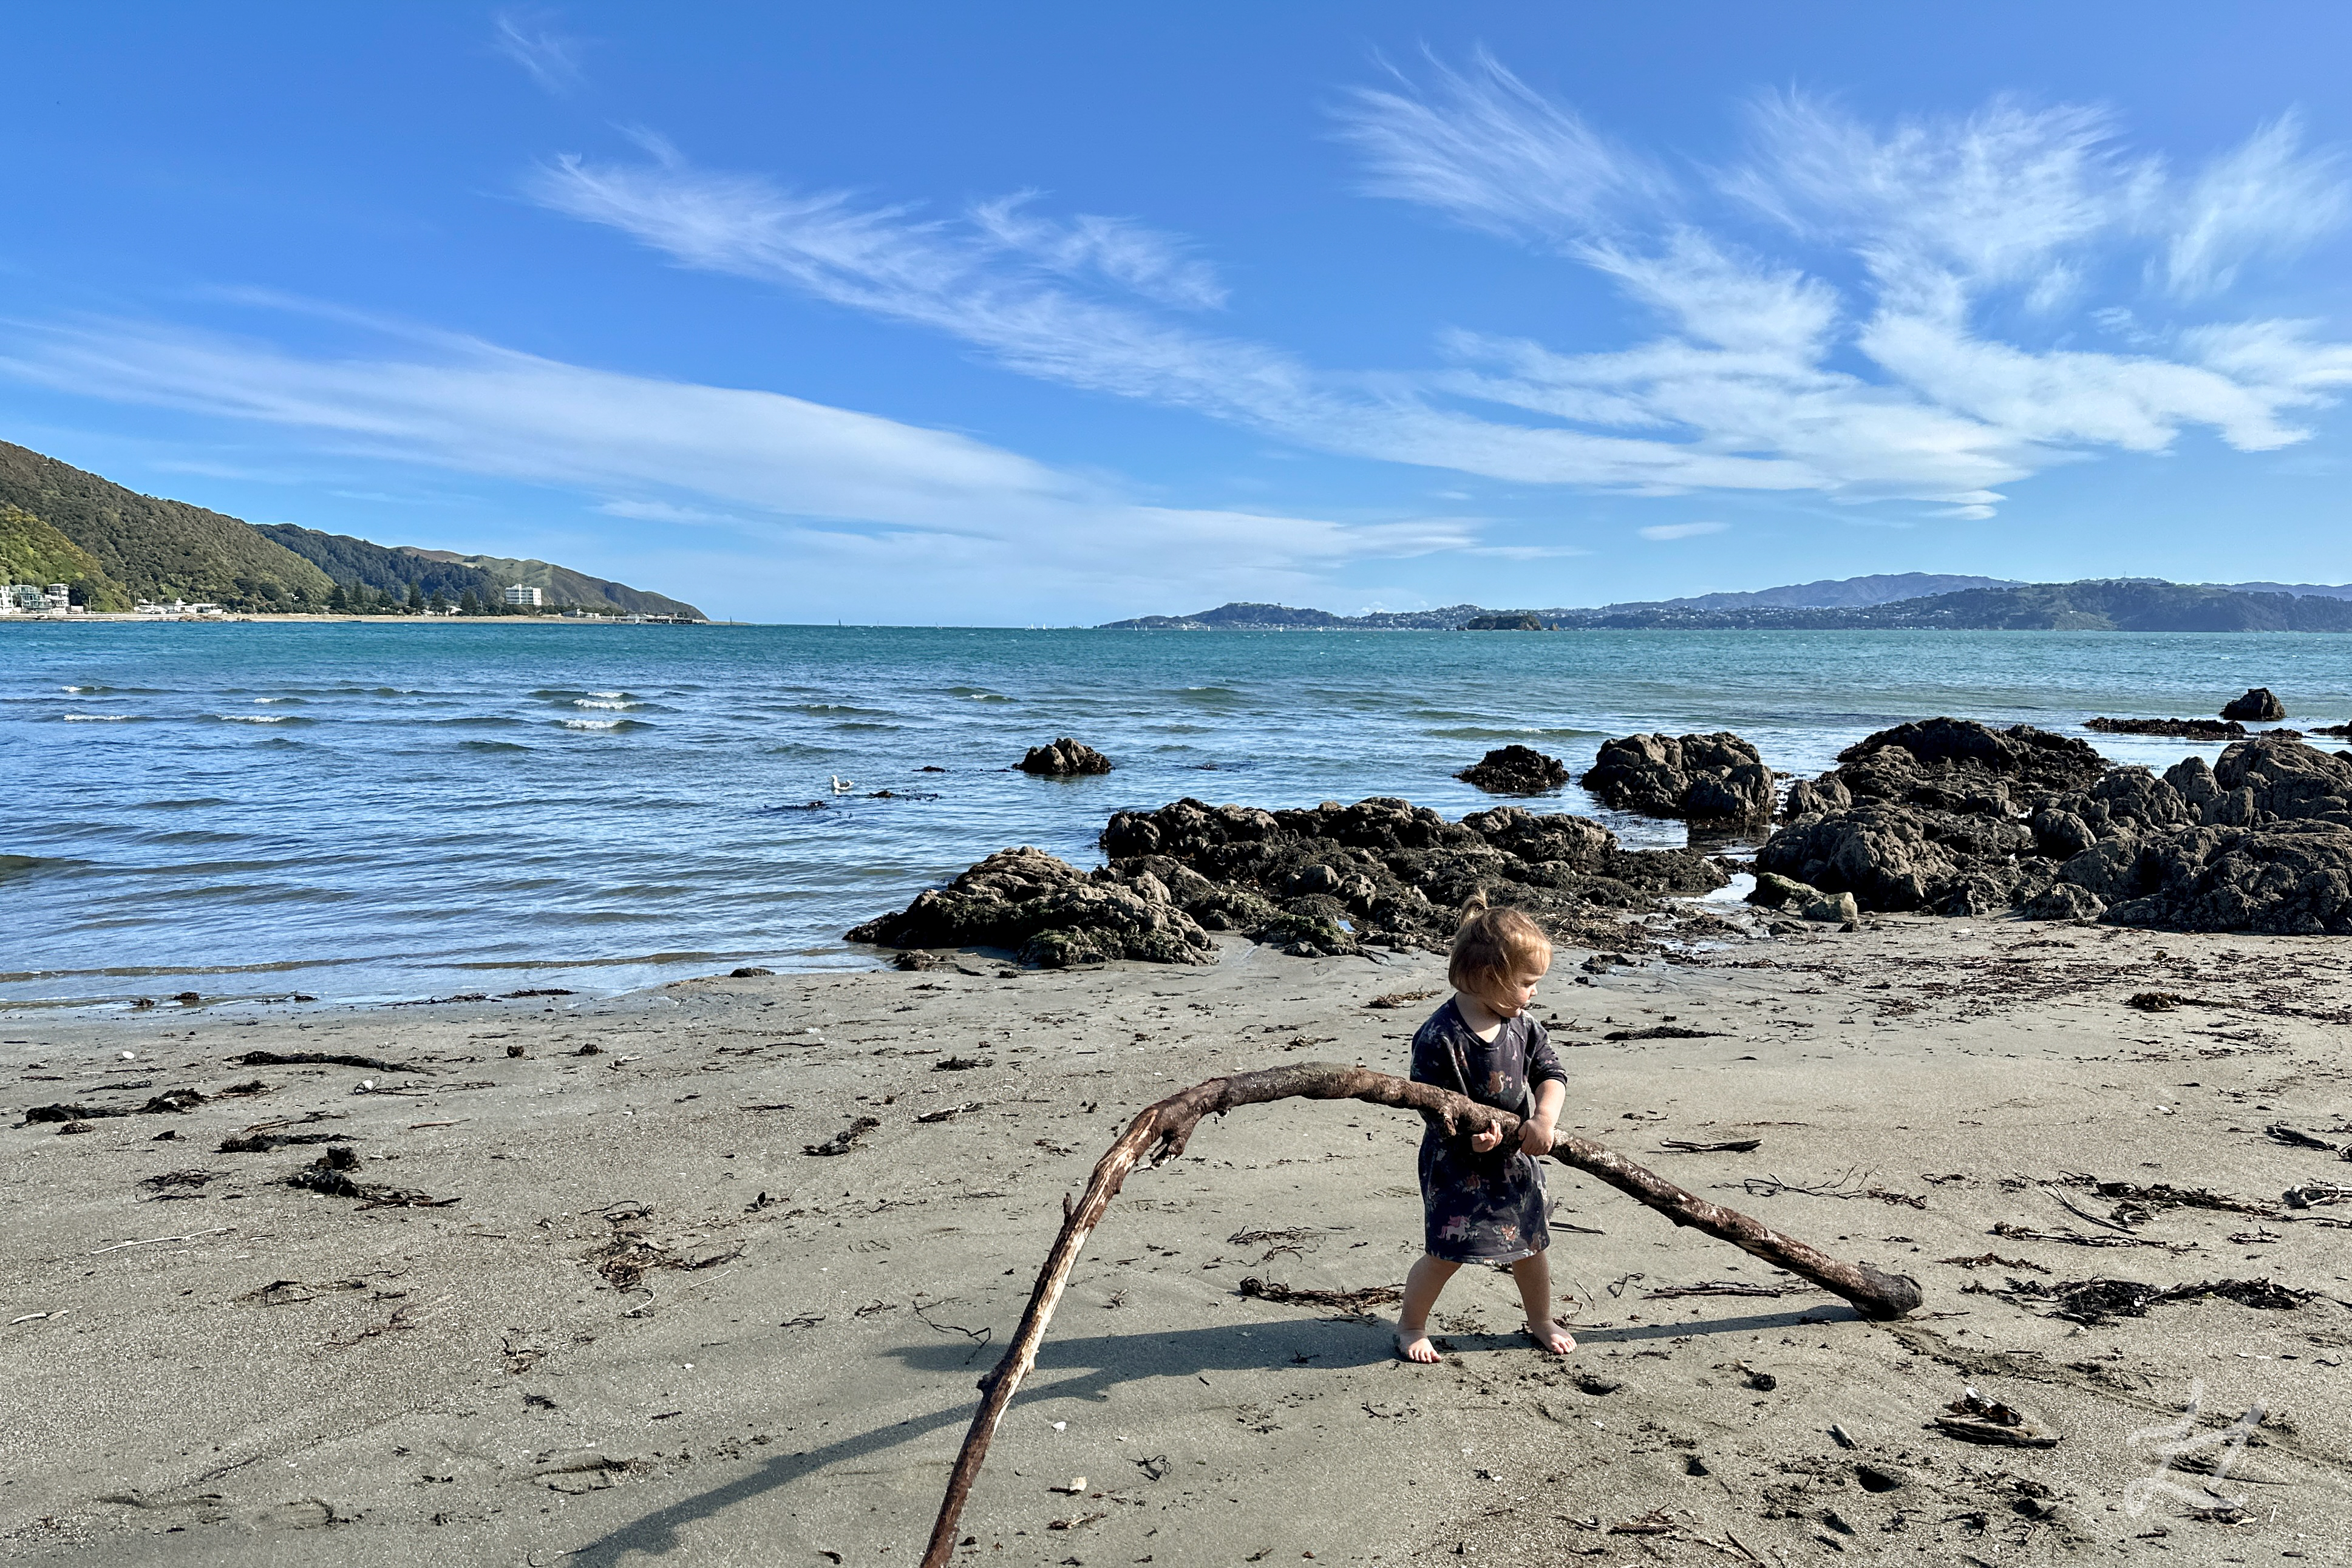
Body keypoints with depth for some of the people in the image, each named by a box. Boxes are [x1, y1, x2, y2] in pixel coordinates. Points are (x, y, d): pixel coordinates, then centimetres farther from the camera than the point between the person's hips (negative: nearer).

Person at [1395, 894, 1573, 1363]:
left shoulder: (1521, 1025, -4)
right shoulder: (1439, 1037, -23)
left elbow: (1551, 1073, -1)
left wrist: (1544, 1119, -18)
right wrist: (1469, 1134, -33)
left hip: (1516, 1157, 6)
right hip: (1456, 1164, -6)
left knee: (1530, 1243, 15)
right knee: (1446, 1253, -3)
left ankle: (1541, 1321, 39)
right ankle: (1411, 1326, 21)